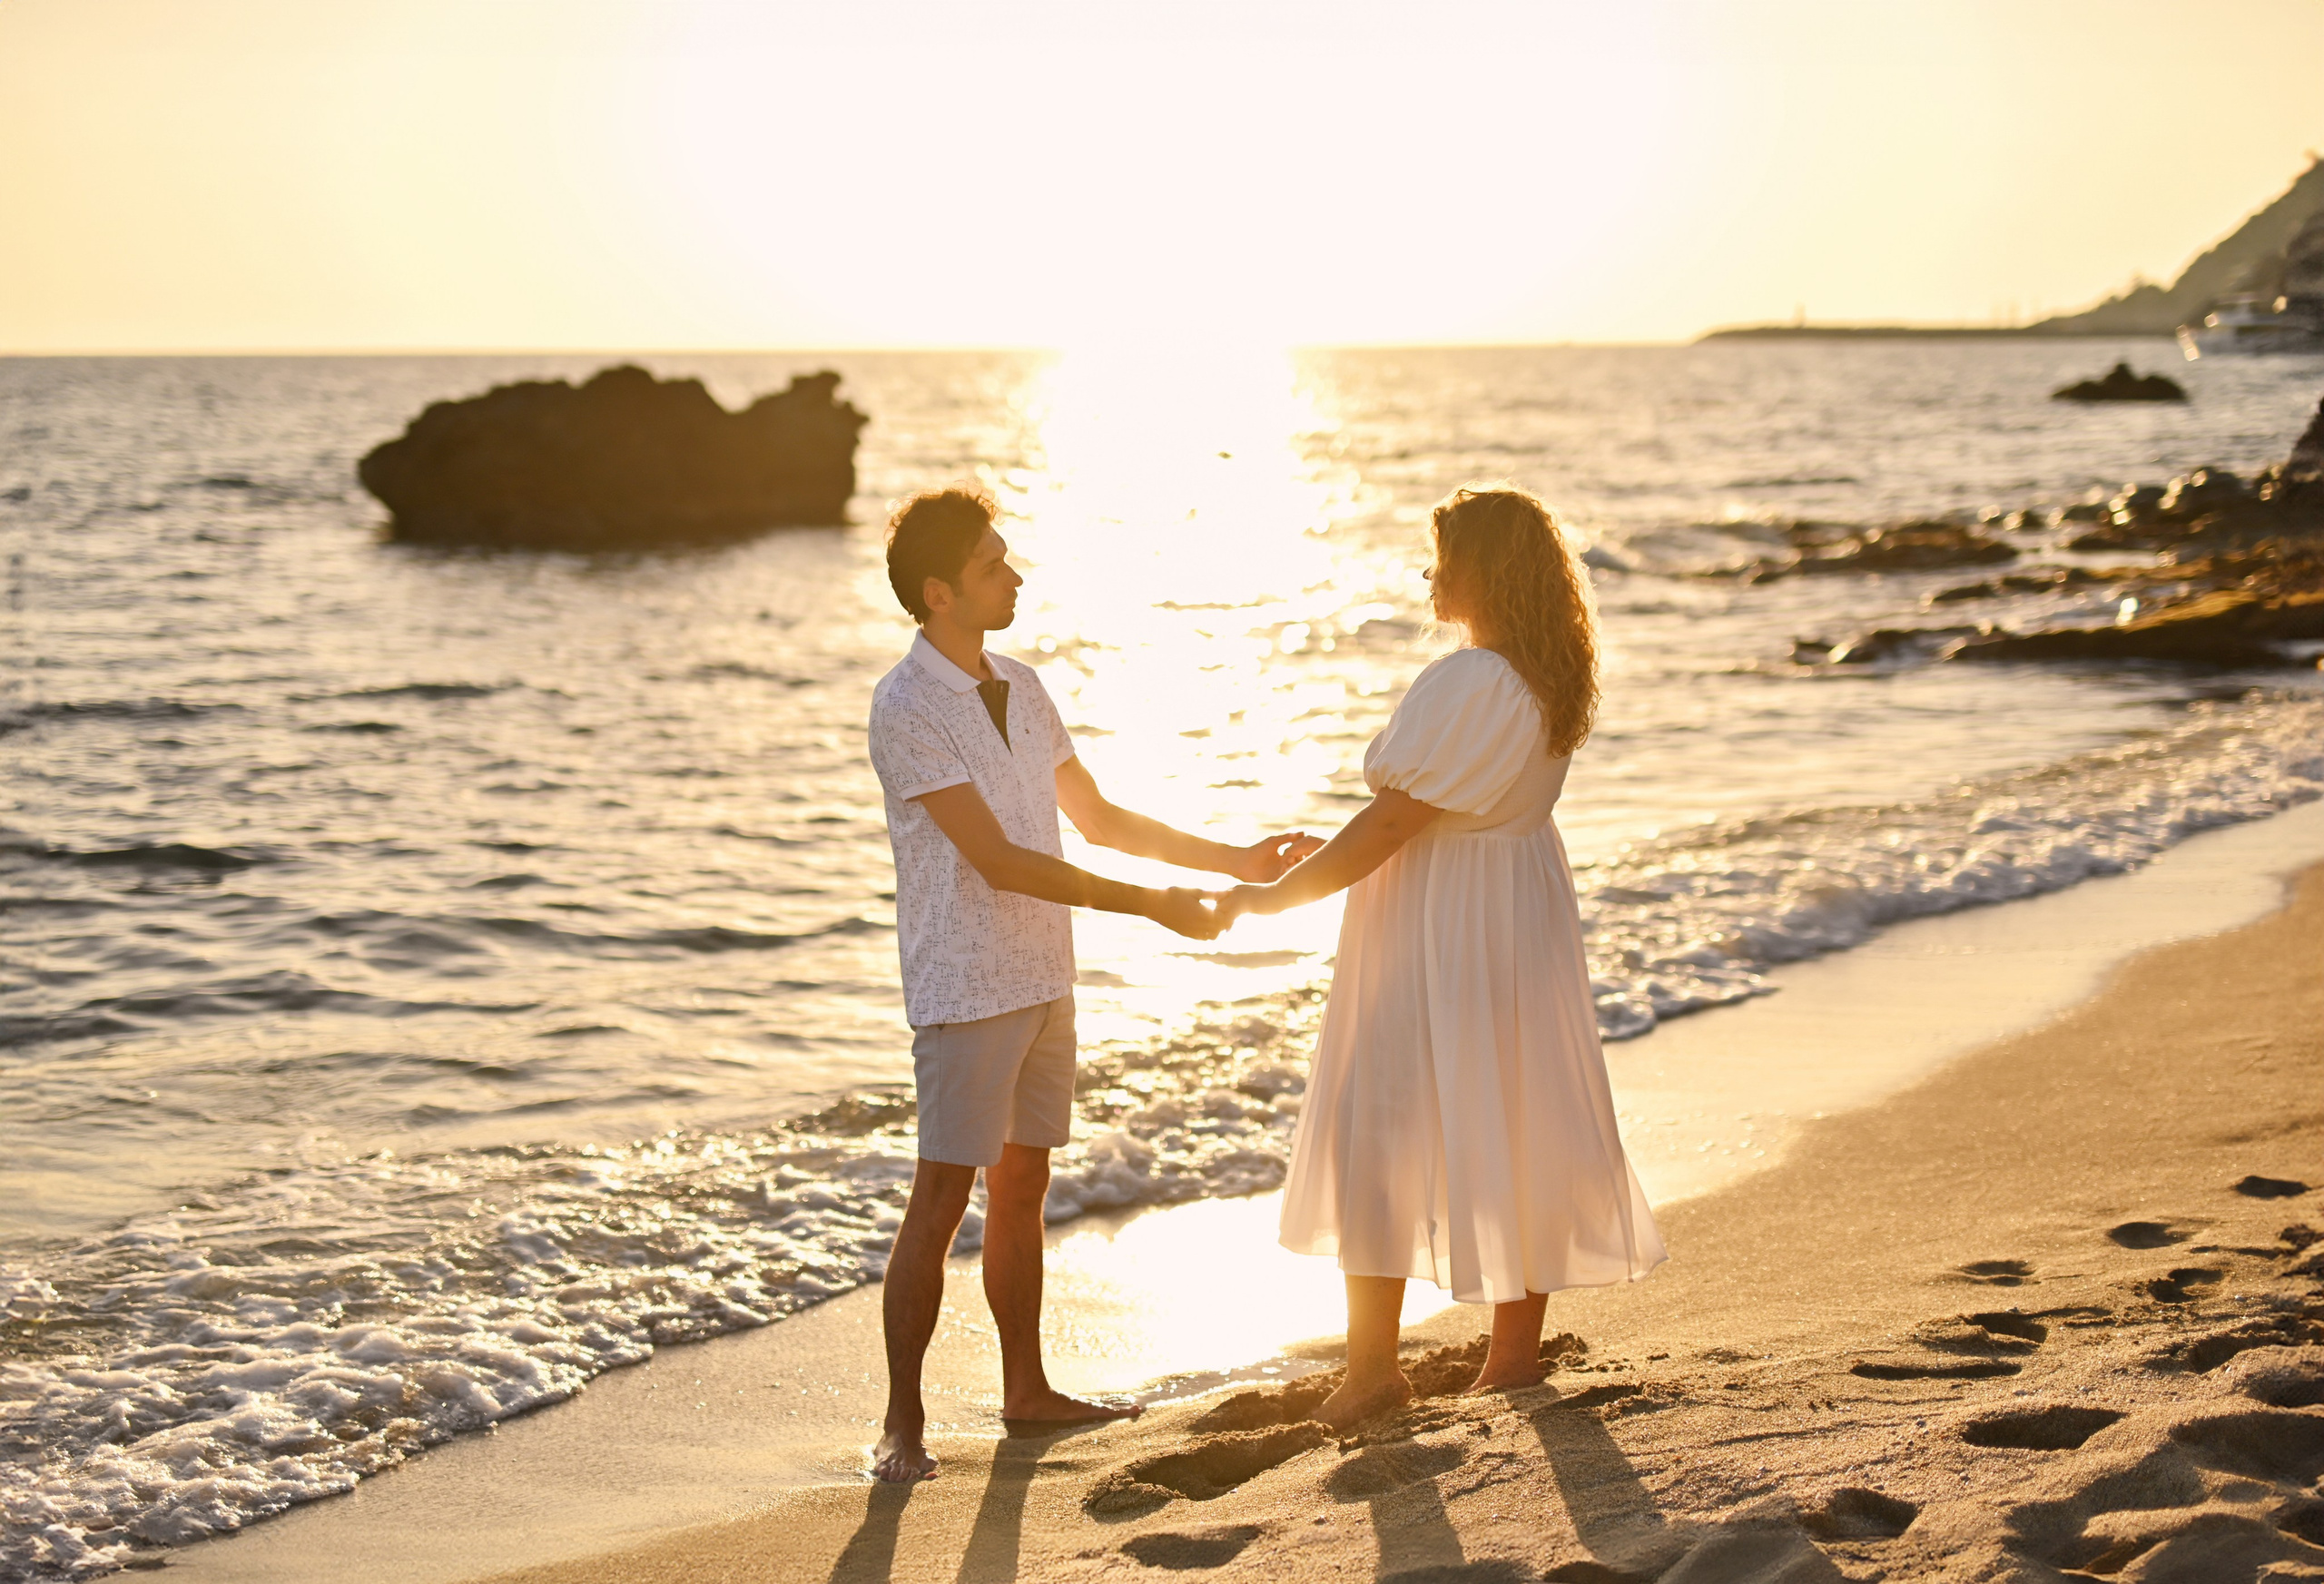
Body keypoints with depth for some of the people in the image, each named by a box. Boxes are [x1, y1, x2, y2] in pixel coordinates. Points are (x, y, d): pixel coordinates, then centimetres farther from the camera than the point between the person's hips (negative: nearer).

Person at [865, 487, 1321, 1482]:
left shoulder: (1022, 690, 9)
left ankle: (1026, 1387, 25)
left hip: (1041, 982, 8)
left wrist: (1239, 860, 13)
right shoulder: (907, 708, -16)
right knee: (940, 1200, -5)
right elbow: (998, 861, -20)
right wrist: (1150, 906, -21)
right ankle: (902, 1424, 1)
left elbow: (1101, 820, 18)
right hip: (966, 988, -8)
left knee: (1022, 1185, 15)